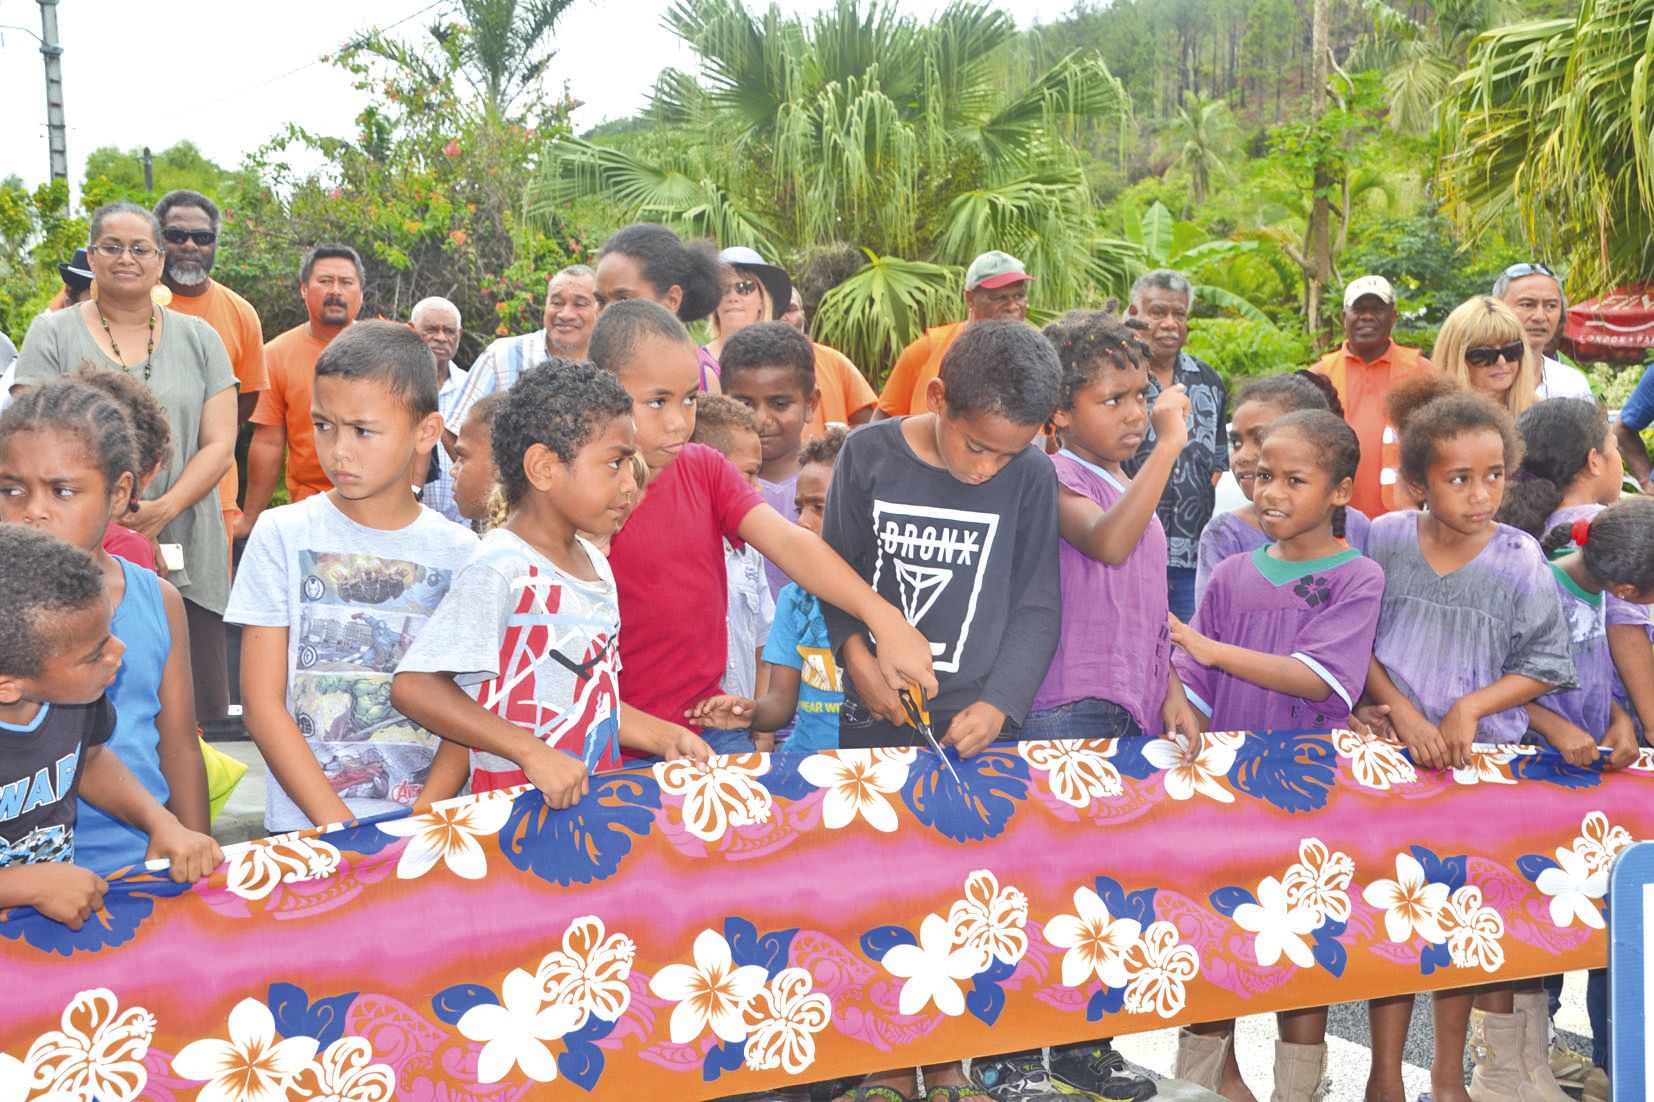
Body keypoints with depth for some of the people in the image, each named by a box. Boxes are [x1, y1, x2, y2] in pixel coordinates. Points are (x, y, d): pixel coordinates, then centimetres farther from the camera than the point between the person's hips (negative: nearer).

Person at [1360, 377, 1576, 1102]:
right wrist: (1404, 713, -12)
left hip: (1481, 756, 0)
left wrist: (1471, 705, -14)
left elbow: (1545, 665, -2)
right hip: (1391, 752, 0)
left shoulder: (1519, 561, -7)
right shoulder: (1384, 540, -5)